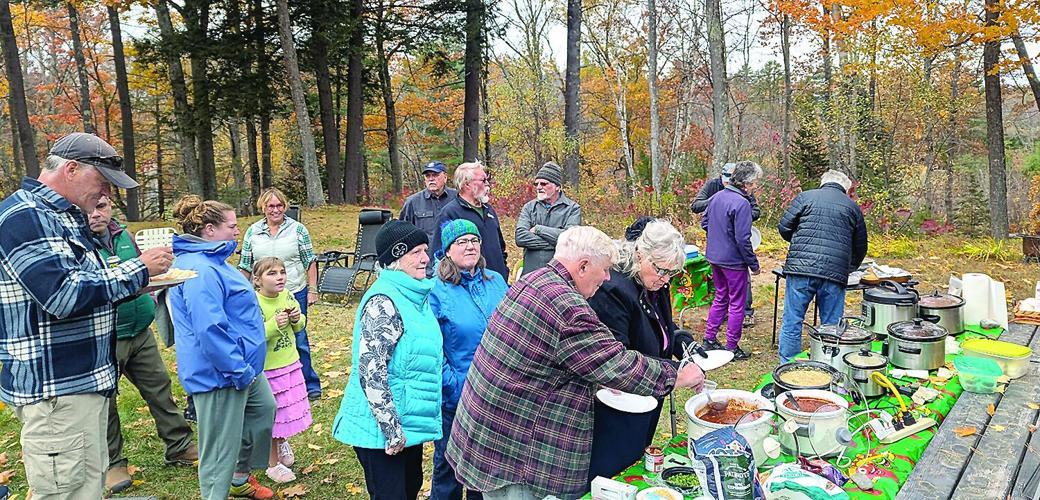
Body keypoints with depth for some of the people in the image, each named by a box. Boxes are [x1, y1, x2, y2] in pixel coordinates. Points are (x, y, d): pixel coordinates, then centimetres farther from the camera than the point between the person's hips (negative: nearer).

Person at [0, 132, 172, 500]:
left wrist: (137, 281, 6)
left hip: (84, 380, 10)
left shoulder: (66, 216, 16)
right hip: (54, 388, -10)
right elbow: (61, 295, -25)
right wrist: (138, 269, -17)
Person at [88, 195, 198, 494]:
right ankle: (112, 463, 25)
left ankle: (179, 447, 27)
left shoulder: (123, 235, 8)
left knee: (159, 388, 13)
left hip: (139, 332, 6)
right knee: (105, 401, 8)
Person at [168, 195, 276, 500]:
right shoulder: (200, 270, -24)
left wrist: (246, 366, 25)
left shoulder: (211, 261, 12)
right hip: (220, 373, -12)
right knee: (222, 447, -1)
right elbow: (210, 329, -30)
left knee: (264, 409, 27)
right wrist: (239, 371, -24)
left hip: (243, 365, 12)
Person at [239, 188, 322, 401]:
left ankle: (310, 385, 17)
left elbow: (310, 262, 2)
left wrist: (312, 290, -2)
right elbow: (245, 266, 11)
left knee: (298, 340, 4)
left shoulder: (297, 229, 0)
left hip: (294, 294, -2)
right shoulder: (253, 232, 6)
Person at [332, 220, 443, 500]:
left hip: (409, 422, 9)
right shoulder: (383, 302, -21)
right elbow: (371, 370, -25)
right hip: (380, 426, -9)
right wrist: (392, 429, -22)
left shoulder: (417, 296, 7)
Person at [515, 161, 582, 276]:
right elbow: (520, 237, -6)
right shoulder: (529, 207, 8)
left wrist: (538, 229, -8)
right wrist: (553, 244, -12)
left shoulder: (573, 208, 2)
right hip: (530, 273, 2)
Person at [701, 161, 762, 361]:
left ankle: (709, 339, 26)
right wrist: (754, 264, -13)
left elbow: (704, 222, 16)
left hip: (714, 258, 8)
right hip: (734, 261, -8)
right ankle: (732, 348, 13)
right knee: (737, 304, 5)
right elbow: (743, 239, -22)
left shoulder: (716, 197, 3)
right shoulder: (741, 204, -22)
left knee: (720, 298, 21)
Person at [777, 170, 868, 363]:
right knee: (832, 326, 9)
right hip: (835, 274, 1)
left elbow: (784, 227, 4)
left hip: (800, 268, -1)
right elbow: (861, 247, 19)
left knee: (792, 322, 5)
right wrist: (849, 268, 36)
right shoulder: (853, 207, 15)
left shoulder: (805, 197, 8)